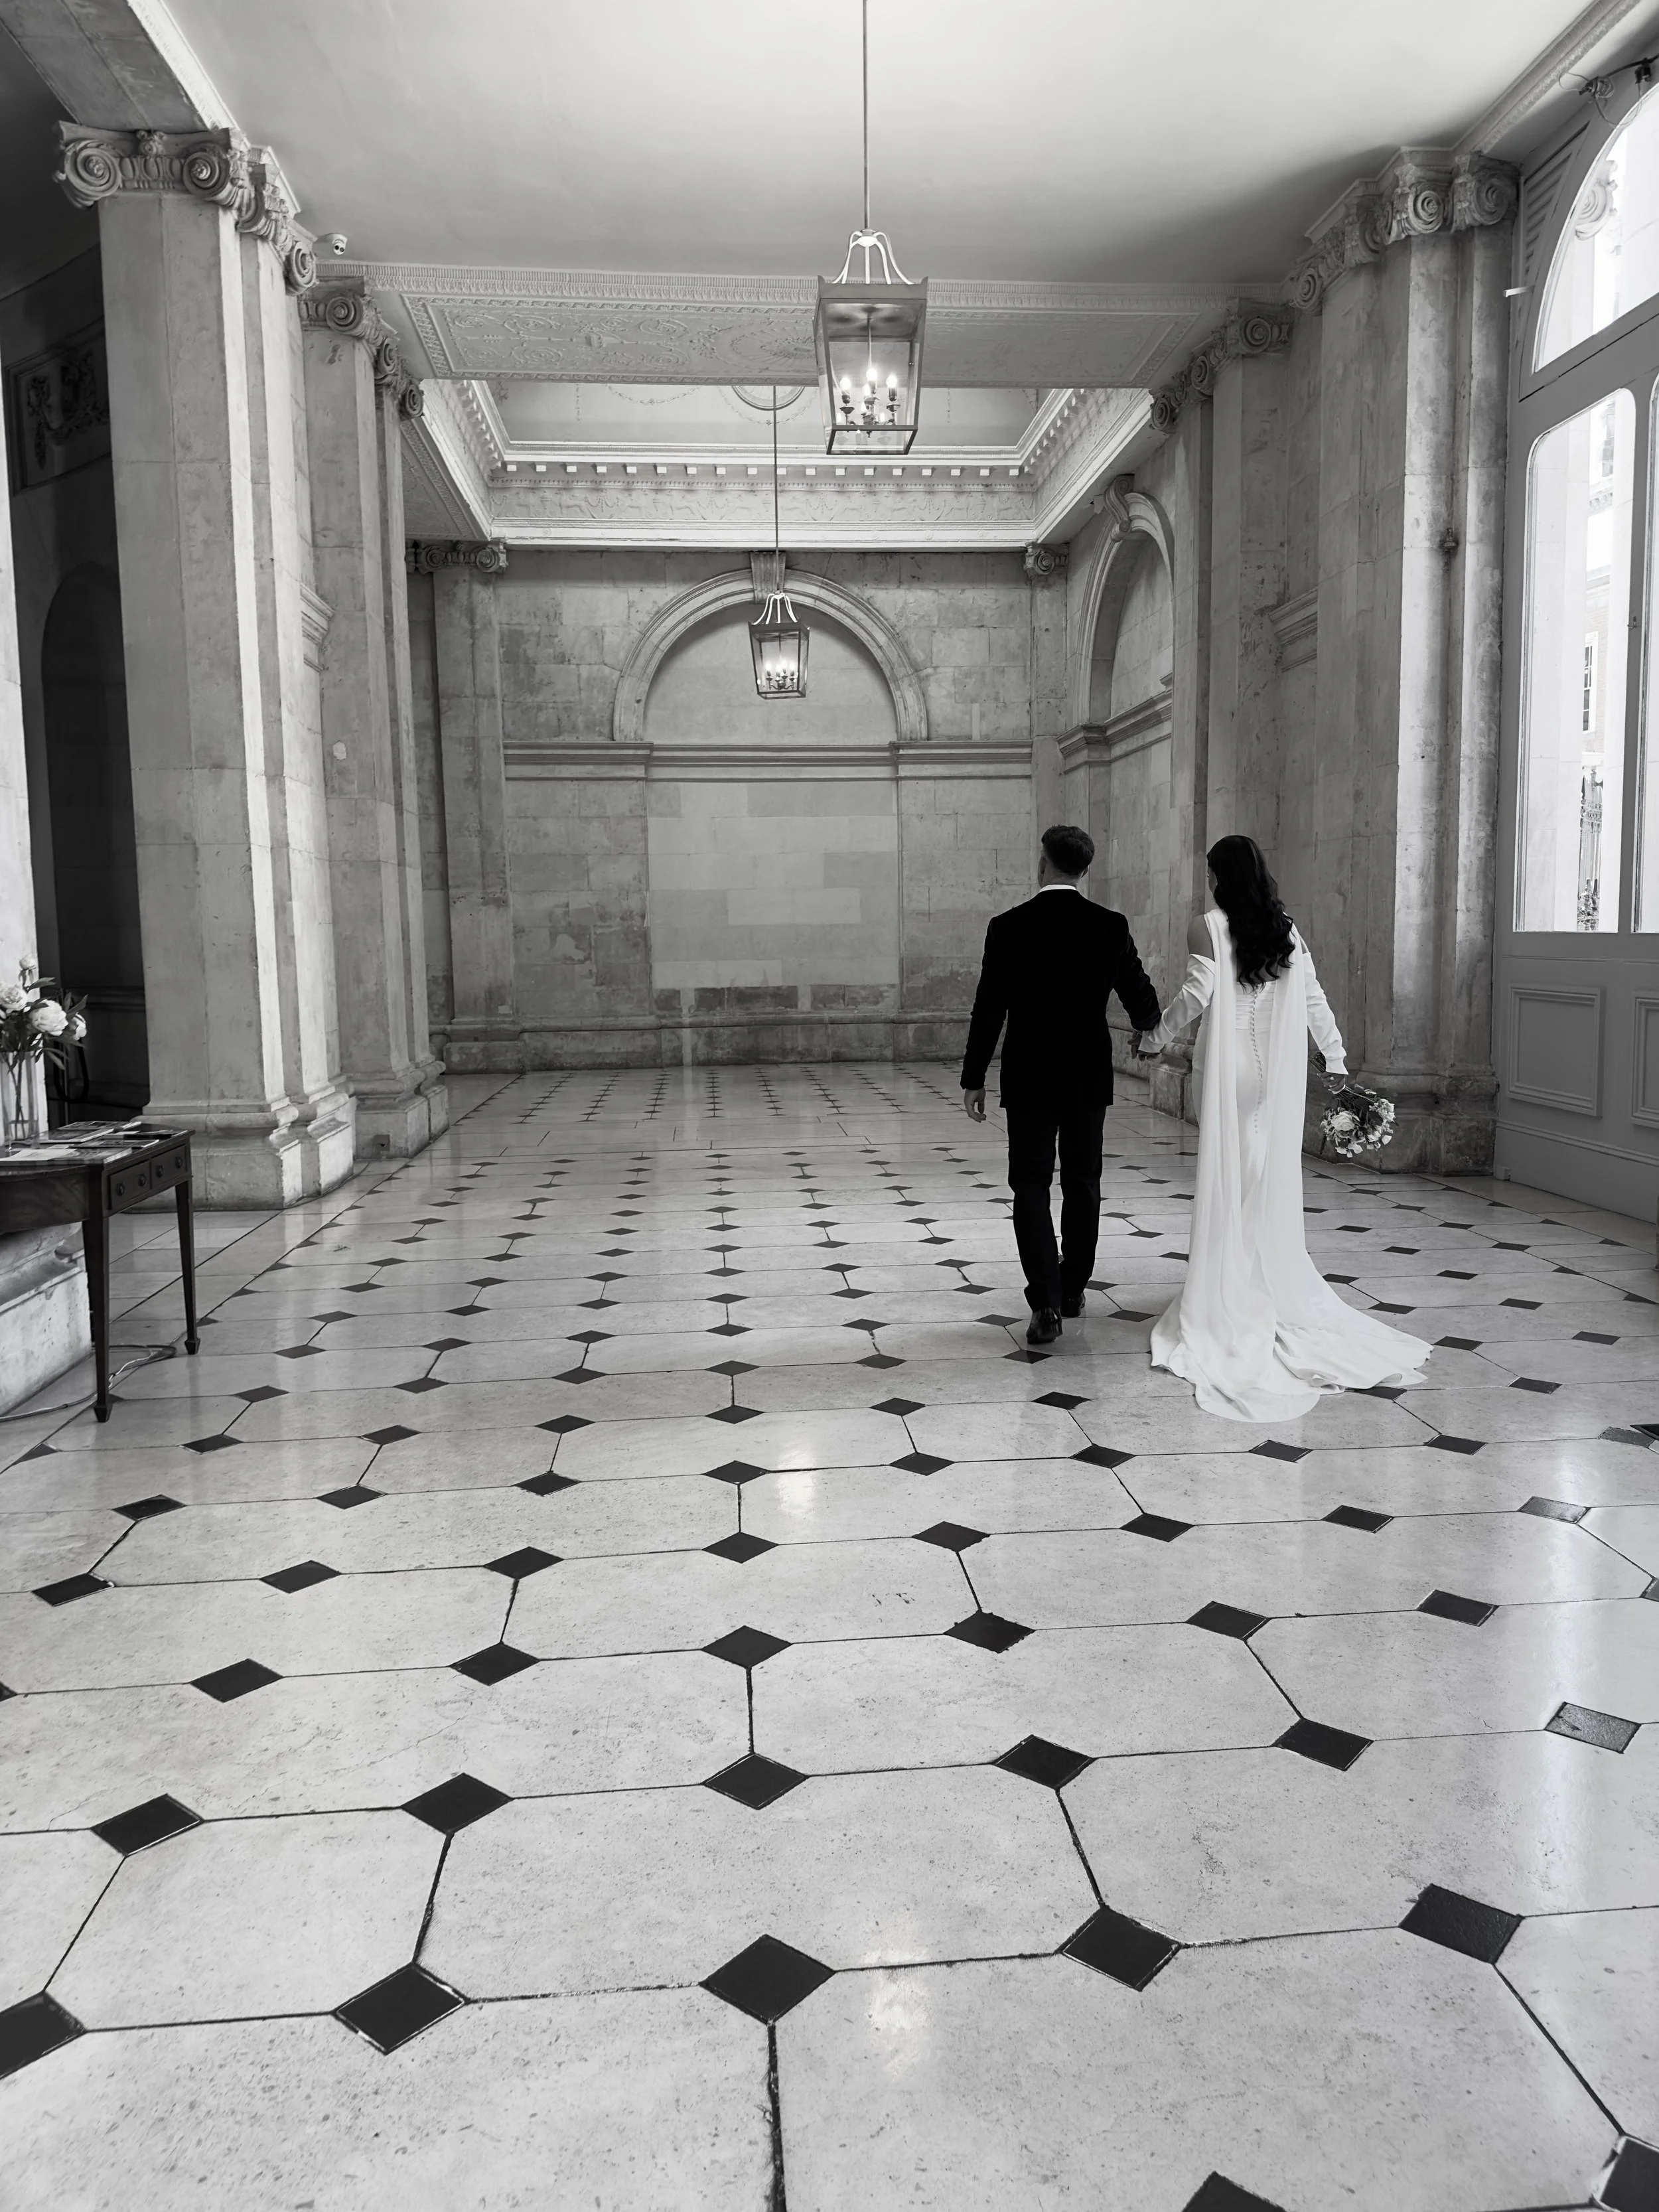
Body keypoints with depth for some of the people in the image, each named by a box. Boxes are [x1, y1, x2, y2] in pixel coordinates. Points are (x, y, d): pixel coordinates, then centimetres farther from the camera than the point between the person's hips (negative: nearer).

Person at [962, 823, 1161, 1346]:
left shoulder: (1009, 927, -9)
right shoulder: (1112, 927, -3)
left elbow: (989, 1009, -8)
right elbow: (1141, 998, 4)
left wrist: (974, 1078, 1)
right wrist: (1150, 1032, 28)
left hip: (1029, 1080, -2)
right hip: (1089, 1078, 2)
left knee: (1031, 1188, 2)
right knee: (1082, 1185, 16)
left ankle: (1045, 1303, -9)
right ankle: (1072, 1290, 27)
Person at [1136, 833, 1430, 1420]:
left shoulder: (1209, 927, -8)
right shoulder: (1287, 930, 7)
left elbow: (1196, 995, -16)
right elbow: (1314, 999, 7)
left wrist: (1154, 1038, -3)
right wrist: (1335, 1058, 14)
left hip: (1227, 1073, -4)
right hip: (1278, 1077, 4)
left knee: (1228, 1179, 3)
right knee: (1273, 1181, 10)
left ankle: (1231, 1300, 8)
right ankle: (1281, 1296, 16)